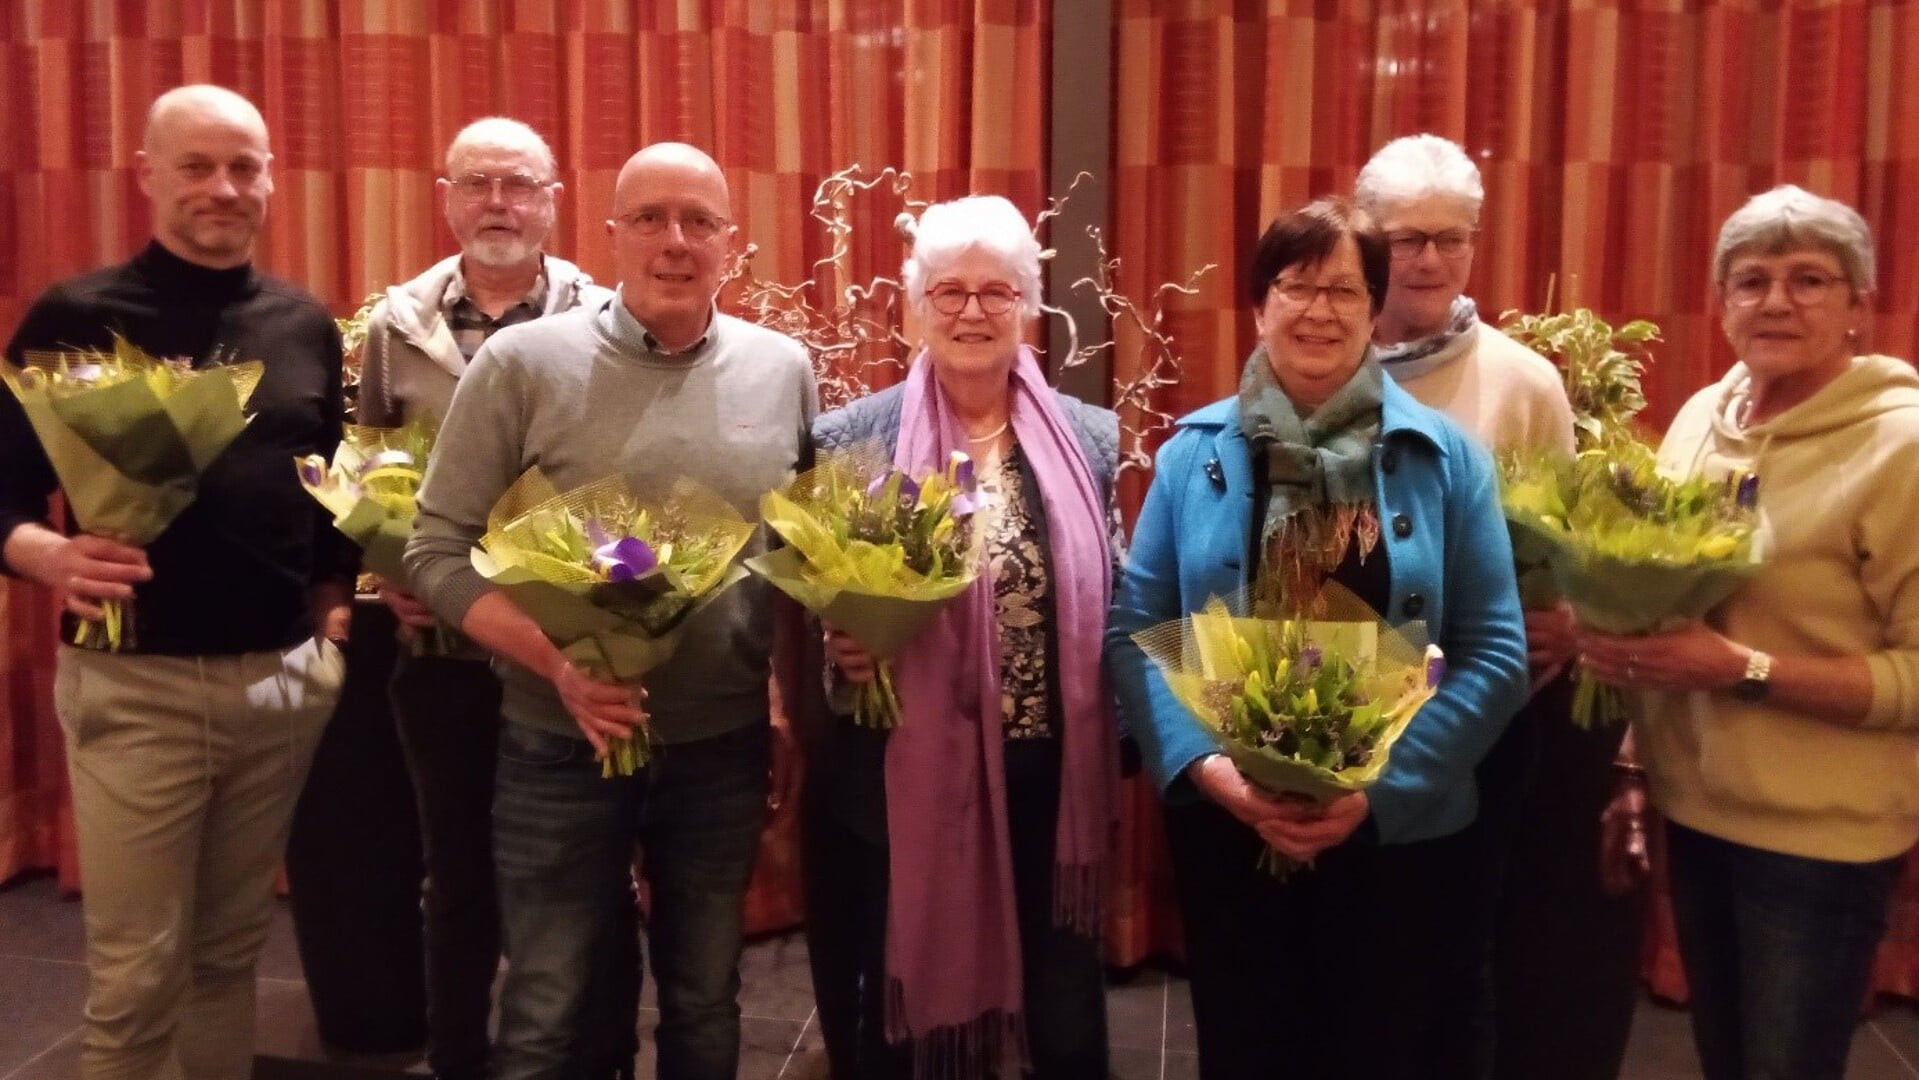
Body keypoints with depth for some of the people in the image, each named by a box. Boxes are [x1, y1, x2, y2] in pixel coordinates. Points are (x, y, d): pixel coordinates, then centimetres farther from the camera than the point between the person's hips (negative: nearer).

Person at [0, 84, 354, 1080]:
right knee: (134, 971, 5)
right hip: (134, 683, -3)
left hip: (283, 677, 4)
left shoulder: (305, 325, 8)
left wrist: (332, 610, 7)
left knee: (232, 947, 17)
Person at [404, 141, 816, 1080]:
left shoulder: (784, 370, 1)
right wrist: (559, 664, -21)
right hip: (562, 748, -2)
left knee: (705, 1005, 19)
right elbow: (439, 551, -8)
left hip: (725, 749, 3)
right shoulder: (522, 362, -8)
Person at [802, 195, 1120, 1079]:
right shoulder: (849, 439, -3)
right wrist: (839, 650, -18)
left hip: (1050, 775, 2)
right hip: (898, 776, -2)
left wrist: (1116, 753, 3)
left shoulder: (1091, 438, 4)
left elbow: (1112, 605, 9)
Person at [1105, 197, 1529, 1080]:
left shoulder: (1445, 458, -3)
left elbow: (1494, 651, -6)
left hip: (1400, 832, 0)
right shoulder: (1194, 453, -1)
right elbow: (1131, 630, -2)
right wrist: (1205, 764, -16)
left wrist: (1382, 784, -16)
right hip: (1224, 825, 1)